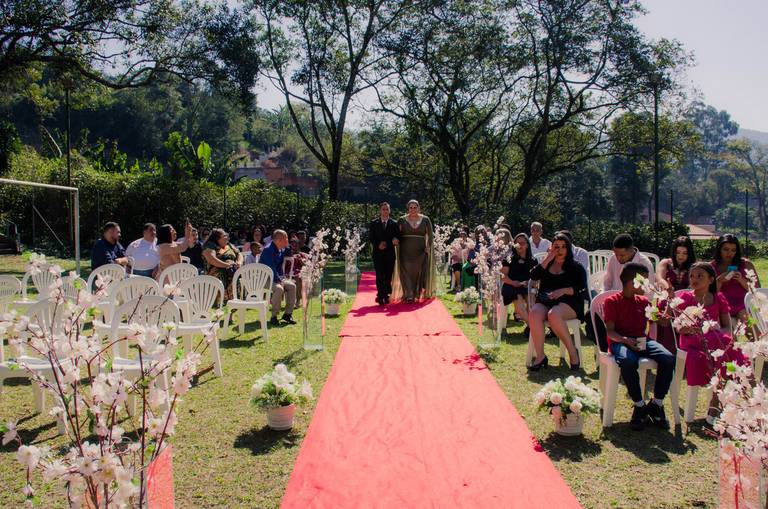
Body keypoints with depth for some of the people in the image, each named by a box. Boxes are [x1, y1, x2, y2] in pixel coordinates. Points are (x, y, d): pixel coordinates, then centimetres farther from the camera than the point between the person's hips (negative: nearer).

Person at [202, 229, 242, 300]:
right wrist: (226, 264, -18)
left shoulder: (229, 245, 24)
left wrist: (239, 262, 0)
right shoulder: (210, 246, 3)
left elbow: (239, 254, 23)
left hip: (233, 269, 6)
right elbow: (211, 260, -11)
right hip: (217, 271, -6)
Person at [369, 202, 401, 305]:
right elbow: (371, 238, 2)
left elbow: (397, 239, 2)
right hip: (378, 253, -1)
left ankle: (386, 296, 12)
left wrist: (386, 244, -13)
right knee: (380, 276, -10)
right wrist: (378, 245, -14)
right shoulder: (374, 223, 7)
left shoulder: (394, 224, 7)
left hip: (390, 254, 1)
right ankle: (380, 296, -9)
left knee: (388, 276, 3)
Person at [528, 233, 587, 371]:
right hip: (545, 302, 3)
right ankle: (540, 357, -29)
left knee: (553, 314, -37)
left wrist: (564, 290, -14)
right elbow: (533, 276, 3)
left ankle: (572, 352, -23)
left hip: (568, 303, -3)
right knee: (534, 314, -32)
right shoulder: (546, 265, 23)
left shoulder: (576, 267, 13)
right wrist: (548, 259, 2)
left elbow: (582, 289, 1)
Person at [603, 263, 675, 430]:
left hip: (642, 340, 5)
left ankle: (656, 404, -10)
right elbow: (610, 331, -5)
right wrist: (625, 340, -24)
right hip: (620, 341, -5)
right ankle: (640, 405, -21)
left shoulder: (644, 301, 19)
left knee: (668, 358, -24)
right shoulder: (612, 301, 2)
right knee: (628, 361, -40)